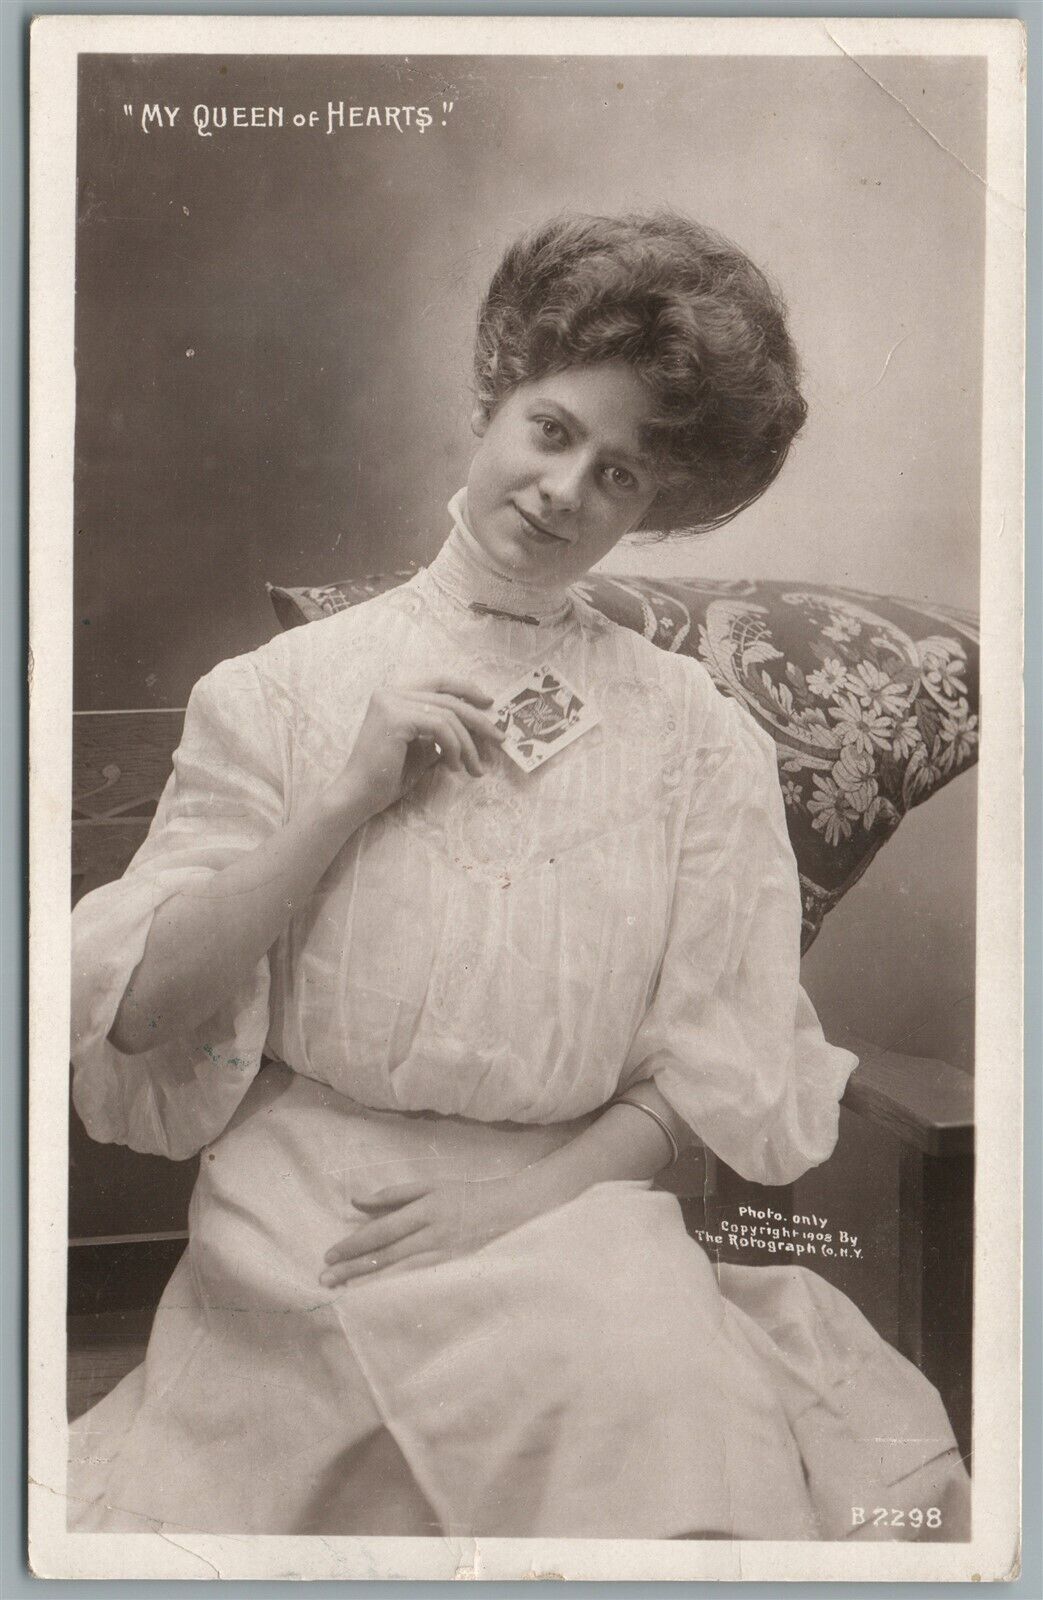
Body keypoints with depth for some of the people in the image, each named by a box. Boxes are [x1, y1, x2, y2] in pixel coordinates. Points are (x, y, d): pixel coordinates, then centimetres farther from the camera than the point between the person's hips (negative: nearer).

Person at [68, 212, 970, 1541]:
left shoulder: (697, 741, 4)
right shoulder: (283, 691, 4)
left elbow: (712, 1080, 4)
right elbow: (135, 1011, -2)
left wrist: (532, 1189, -11)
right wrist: (350, 798, -9)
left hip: (569, 1215, 1)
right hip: (296, 1236, 0)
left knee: (682, 1413, -28)